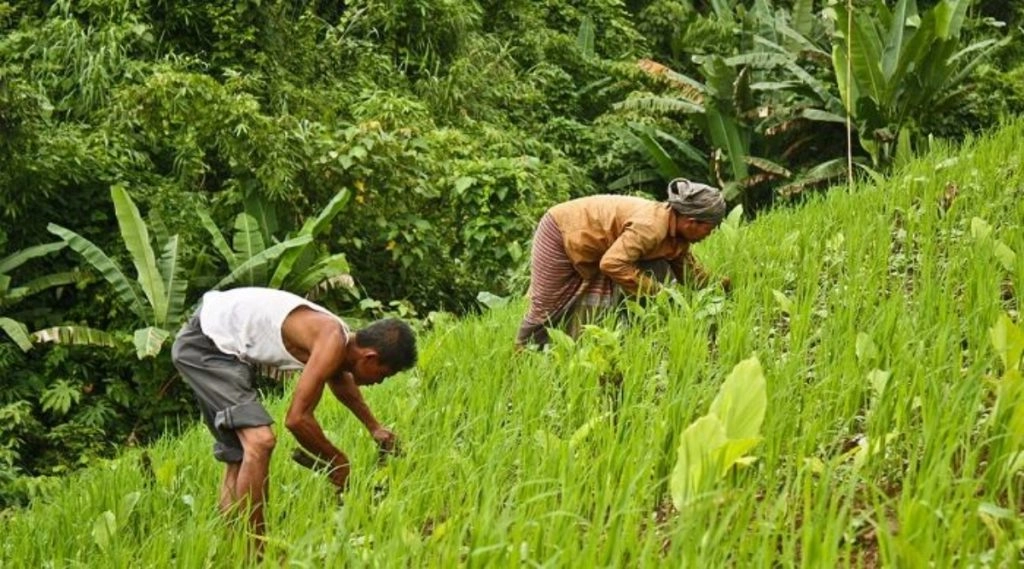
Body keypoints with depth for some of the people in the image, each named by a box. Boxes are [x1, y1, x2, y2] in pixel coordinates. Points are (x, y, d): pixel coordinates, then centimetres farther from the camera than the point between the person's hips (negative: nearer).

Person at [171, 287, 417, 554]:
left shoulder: (339, 341, 6)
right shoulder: (332, 344, -23)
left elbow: (340, 378, 31)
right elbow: (297, 418, -24)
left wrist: (375, 428, 42)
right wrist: (337, 461, -10)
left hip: (216, 345, 11)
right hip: (205, 343, -11)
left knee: (240, 456, 14)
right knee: (260, 441, -20)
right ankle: (255, 556, -16)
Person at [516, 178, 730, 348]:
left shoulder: (678, 239, -6)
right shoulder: (650, 227, -36)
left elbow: (690, 270, 9)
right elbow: (613, 264, -40)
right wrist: (657, 291, -33)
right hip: (562, 232, -8)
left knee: (591, 307, 5)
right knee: (547, 306, 0)